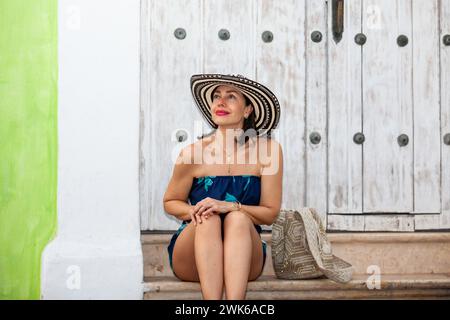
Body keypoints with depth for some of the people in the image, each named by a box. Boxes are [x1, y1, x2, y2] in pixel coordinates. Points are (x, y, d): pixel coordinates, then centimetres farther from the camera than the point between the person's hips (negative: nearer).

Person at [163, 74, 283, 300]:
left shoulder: (268, 150, -8)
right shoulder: (194, 153, -9)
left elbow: (270, 213, -5)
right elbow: (170, 203, 6)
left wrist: (230, 207, -23)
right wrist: (194, 211, -17)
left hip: (244, 261, 0)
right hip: (192, 261, 0)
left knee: (238, 219, -30)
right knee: (208, 219, -31)